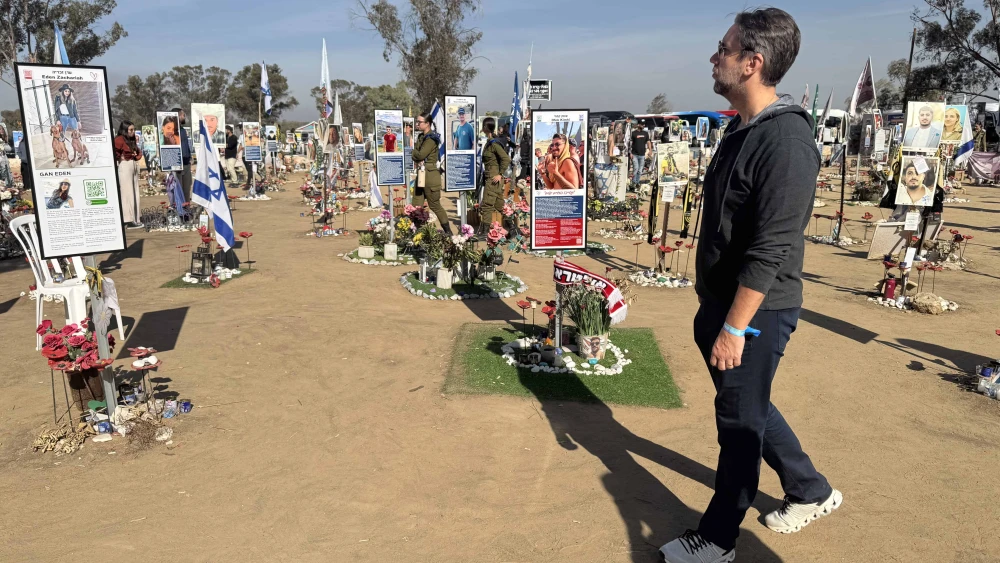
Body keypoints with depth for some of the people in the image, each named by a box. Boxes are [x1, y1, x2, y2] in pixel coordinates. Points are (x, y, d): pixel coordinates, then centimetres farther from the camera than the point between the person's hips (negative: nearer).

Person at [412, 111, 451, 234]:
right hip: (421, 173, 8)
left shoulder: (431, 139, -12)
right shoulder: (421, 137, 15)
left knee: (435, 205, -1)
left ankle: (448, 232, 10)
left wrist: (412, 150, -1)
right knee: (416, 206, 4)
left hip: (430, 175, -8)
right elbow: (415, 154, 11)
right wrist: (416, 159, -10)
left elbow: (420, 155, -20)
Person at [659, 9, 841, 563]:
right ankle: (811, 491, 43)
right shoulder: (742, 128, 8)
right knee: (748, 408, 22)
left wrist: (735, 327, -22)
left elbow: (769, 251, -24)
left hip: (755, 311, -9)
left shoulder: (786, 141, -21)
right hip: (720, 302, 9)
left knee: (740, 421, 5)